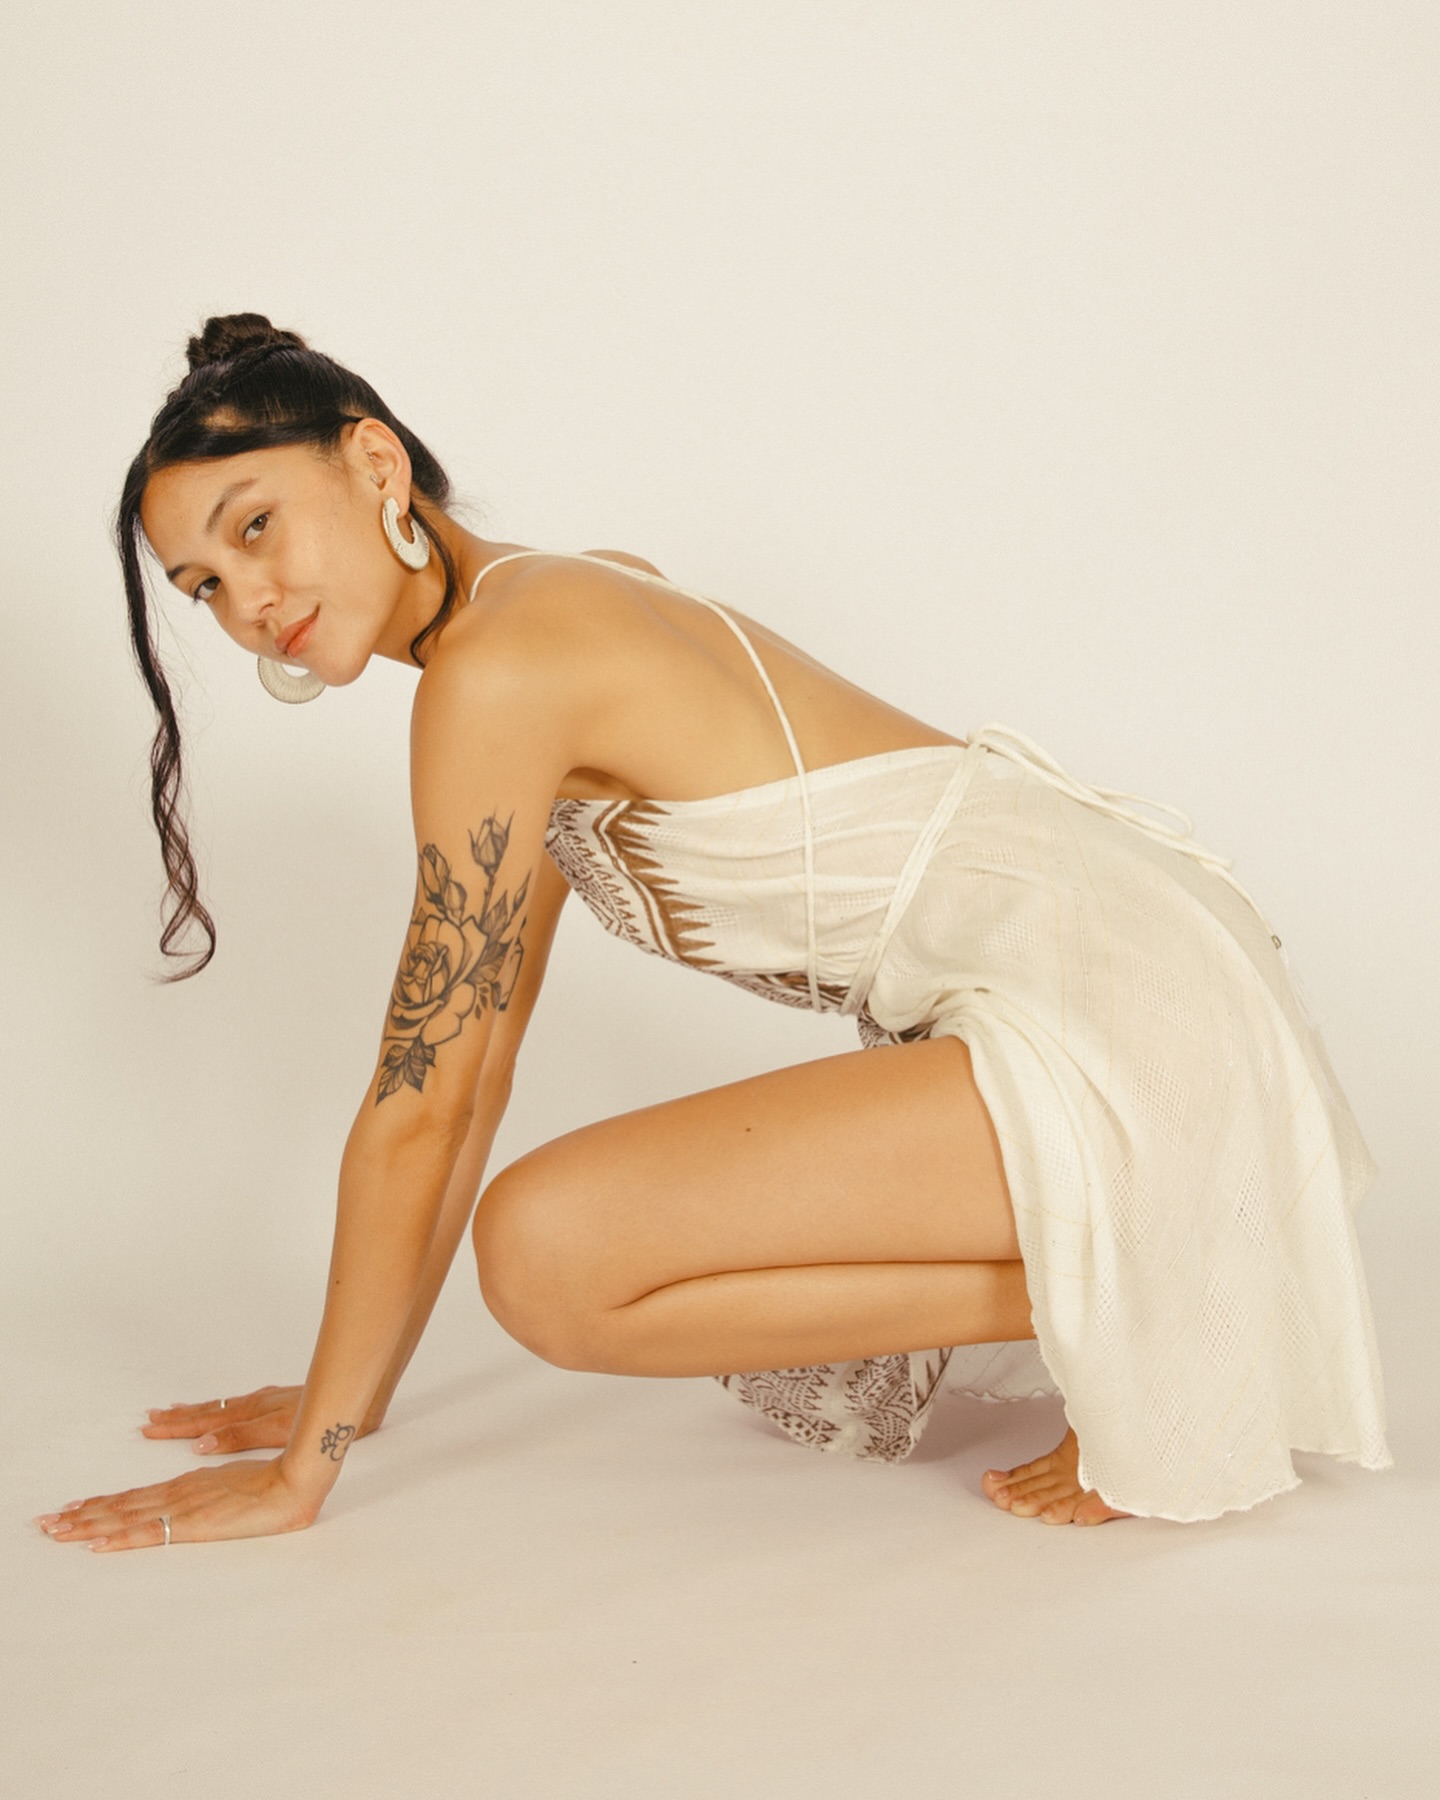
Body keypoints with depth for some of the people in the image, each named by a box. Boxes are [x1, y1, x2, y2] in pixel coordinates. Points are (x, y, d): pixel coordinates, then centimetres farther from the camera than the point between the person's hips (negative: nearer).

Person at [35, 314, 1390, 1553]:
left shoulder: (496, 667, -15)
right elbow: (476, 1058, 16)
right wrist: (352, 1392, 18)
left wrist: (307, 1467, -2)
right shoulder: (556, 613, 14)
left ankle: (1102, 1312, -10)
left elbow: (418, 1106, -12)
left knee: (547, 1250, -21)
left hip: (1119, 1009, -10)